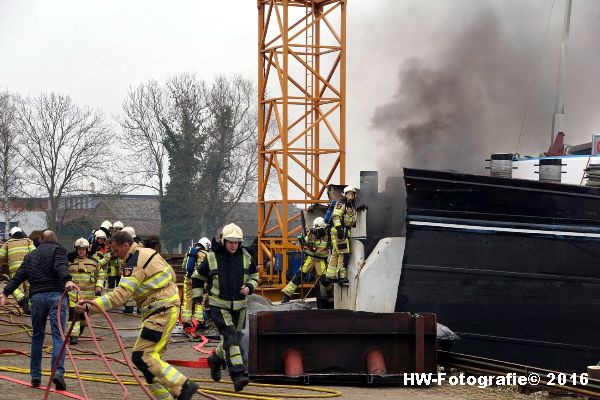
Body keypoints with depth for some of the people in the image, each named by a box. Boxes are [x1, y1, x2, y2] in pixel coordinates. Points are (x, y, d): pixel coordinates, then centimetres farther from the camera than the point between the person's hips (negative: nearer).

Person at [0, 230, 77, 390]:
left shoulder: (30, 256, 22)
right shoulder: (58, 249, 8)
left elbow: (18, 276, 14)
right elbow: (60, 266, -13)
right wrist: (67, 280, -29)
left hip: (36, 297, 4)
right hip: (56, 295, -4)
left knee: (37, 336, 14)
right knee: (58, 335, -6)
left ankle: (35, 376, 15)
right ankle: (58, 372, -22)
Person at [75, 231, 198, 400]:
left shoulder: (135, 264, -16)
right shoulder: (147, 253, 14)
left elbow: (120, 295, -26)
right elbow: (172, 275, 22)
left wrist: (89, 307, -28)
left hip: (161, 312, -11)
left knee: (142, 356, -15)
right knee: (151, 357, 11)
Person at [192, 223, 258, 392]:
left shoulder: (246, 257, 3)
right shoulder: (211, 258, -5)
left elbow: (254, 275, 18)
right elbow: (198, 278, 9)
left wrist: (249, 287, -3)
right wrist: (197, 297, 6)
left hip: (239, 306, 5)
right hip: (219, 306, -5)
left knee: (234, 338, 14)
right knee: (230, 336, -20)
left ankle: (216, 359, 44)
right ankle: (238, 375, -27)